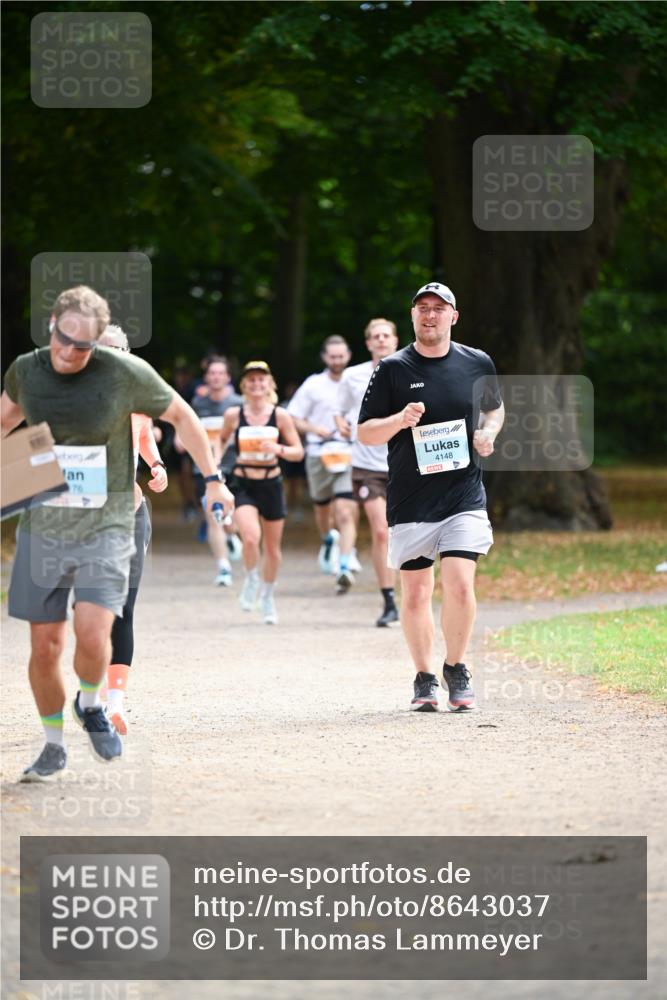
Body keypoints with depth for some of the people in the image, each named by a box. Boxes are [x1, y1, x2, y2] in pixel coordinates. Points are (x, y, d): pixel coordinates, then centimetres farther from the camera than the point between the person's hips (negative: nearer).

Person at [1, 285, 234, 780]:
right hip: (43, 527, 3)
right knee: (45, 645, 1)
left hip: (106, 528, -3)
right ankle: (54, 745, 22)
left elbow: (181, 415, 6)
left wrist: (213, 479, 11)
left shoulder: (126, 373, -10)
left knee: (92, 633, -19)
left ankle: (90, 704, 13)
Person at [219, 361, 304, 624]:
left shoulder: (280, 416, -4)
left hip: (271, 484, 1)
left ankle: (267, 597, 33)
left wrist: (279, 449, -20)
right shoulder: (234, 415, -4)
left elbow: (298, 452, -1)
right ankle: (251, 581, 5)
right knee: (251, 536, -24)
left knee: (272, 546, 12)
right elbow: (222, 439, 16)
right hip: (243, 485, -1)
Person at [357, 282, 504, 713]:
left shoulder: (477, 363, 6)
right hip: (410, 502, 0)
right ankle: (425, 678, 19)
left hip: (464, 497, 0)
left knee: (459, 584, -13)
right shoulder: (392, 369, 0)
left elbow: (494, 408, 24)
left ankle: (457, 669, 7)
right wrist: (400, 420, -18)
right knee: (415, 593, 4)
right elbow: (365, 432, 1)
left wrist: (488, 432, 2)